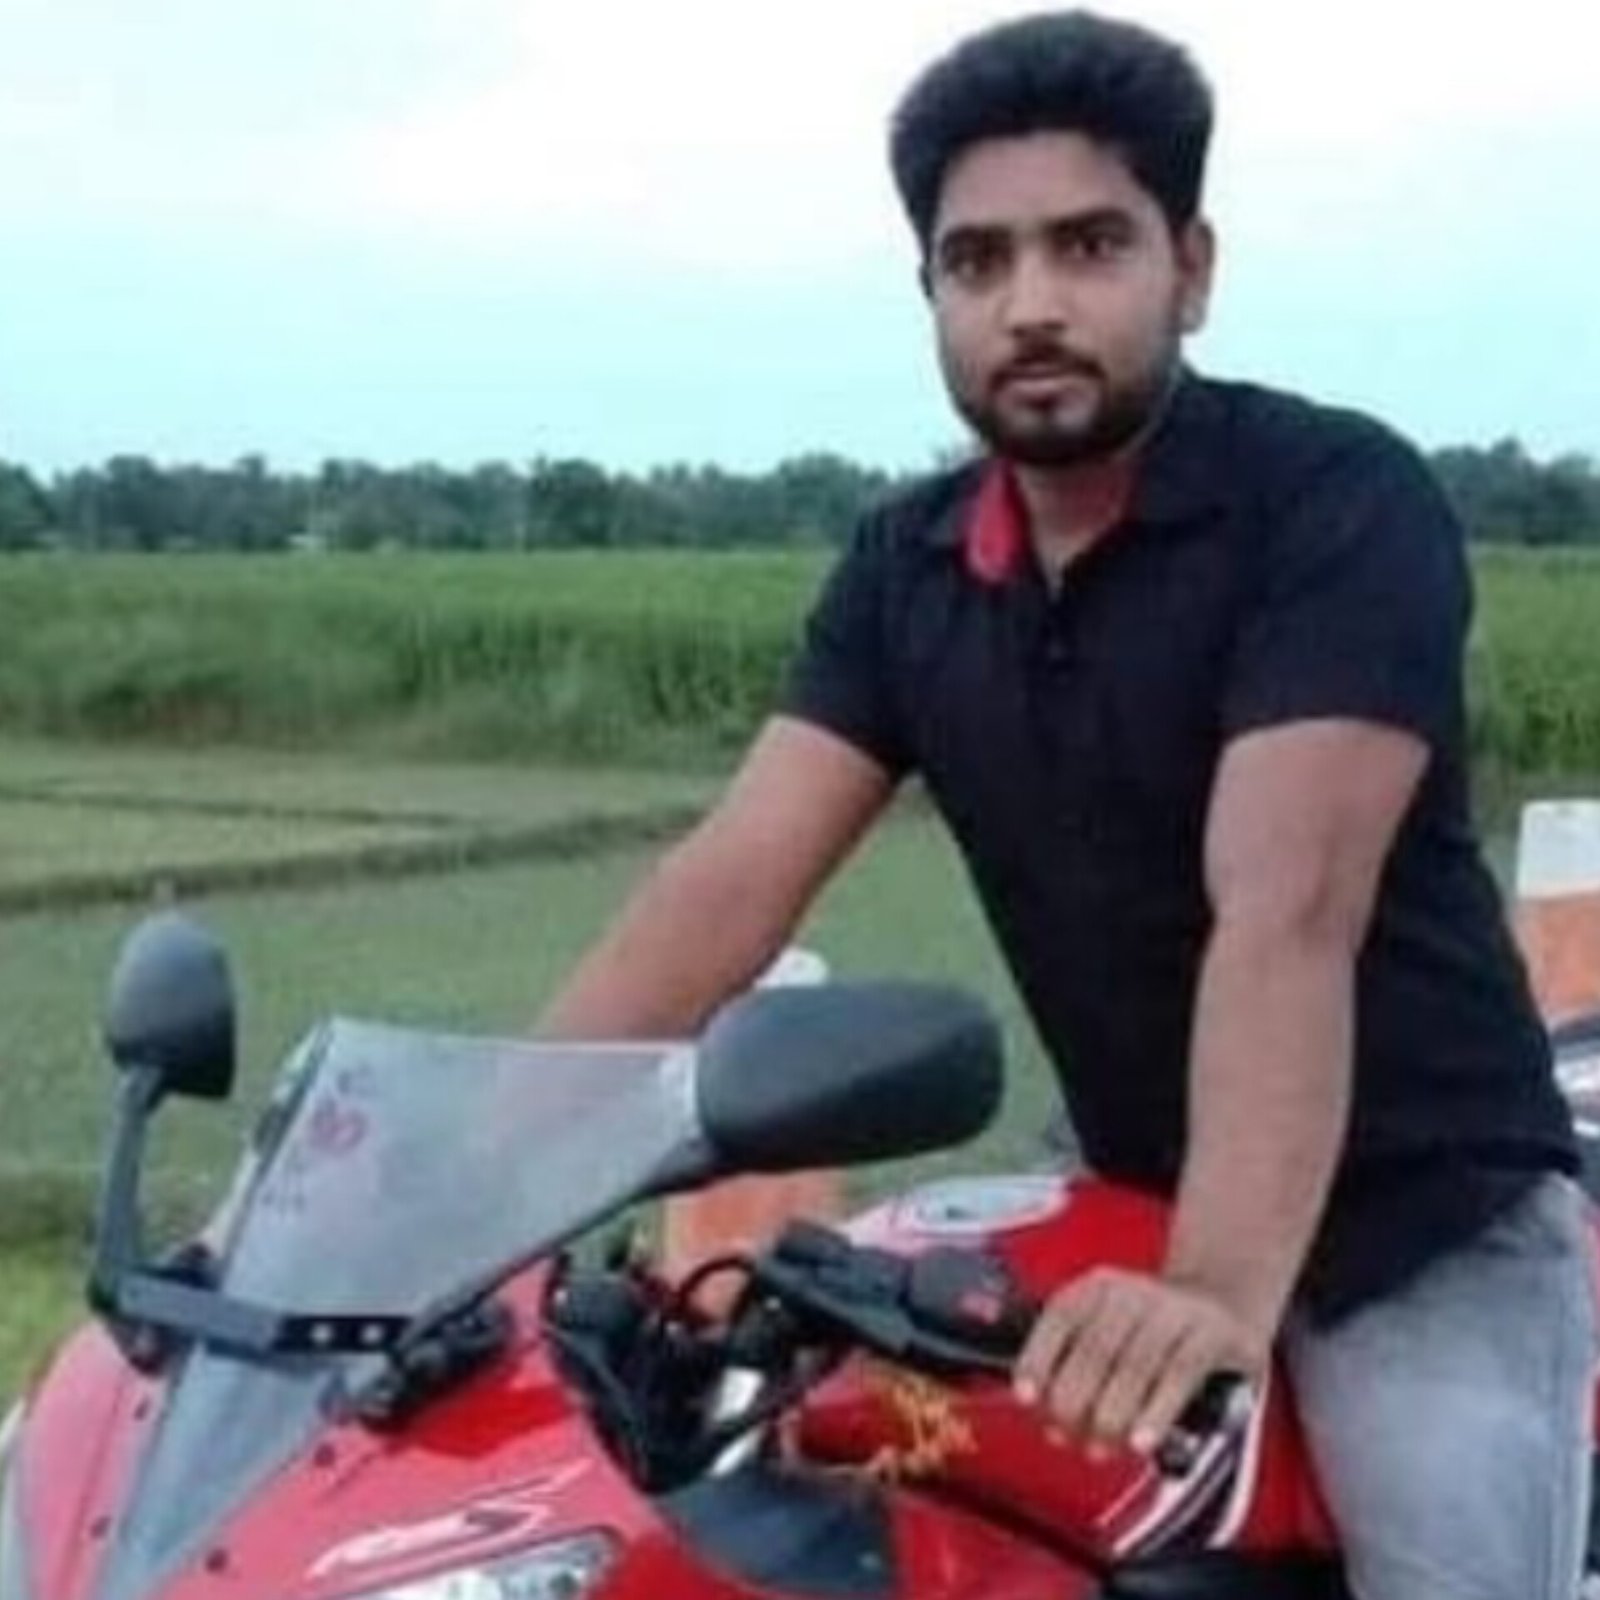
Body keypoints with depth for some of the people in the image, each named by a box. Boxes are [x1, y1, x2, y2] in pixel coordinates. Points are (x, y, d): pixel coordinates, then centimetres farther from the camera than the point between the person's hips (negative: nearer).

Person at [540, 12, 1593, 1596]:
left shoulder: (1338, 498, -17)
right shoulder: (903, 562, 2)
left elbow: (1285, 913, -30)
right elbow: (732, 878, -7)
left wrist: (1223, 1298, -42)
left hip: (1421, 1222, -5)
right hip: (1137, 1211, 6)